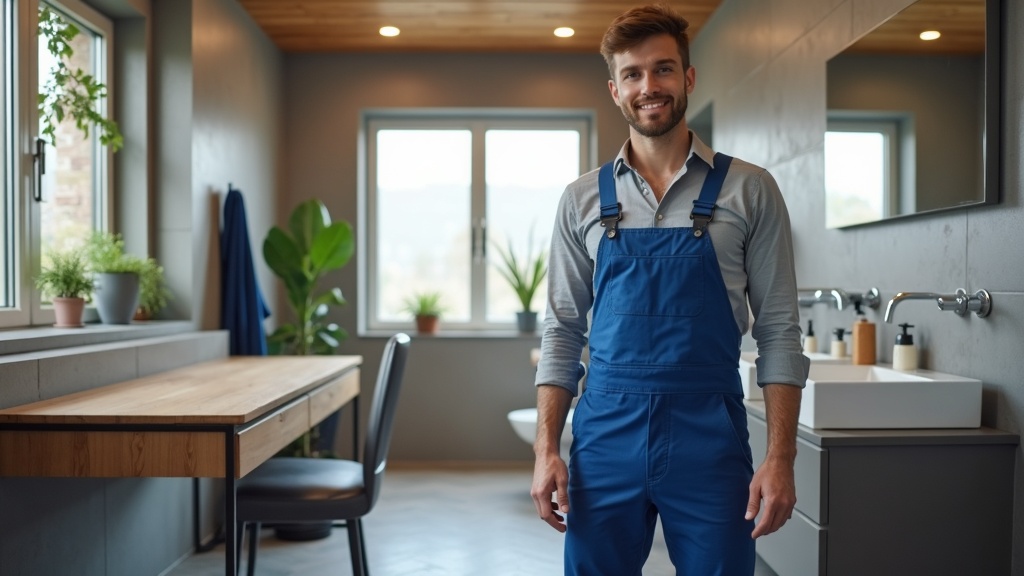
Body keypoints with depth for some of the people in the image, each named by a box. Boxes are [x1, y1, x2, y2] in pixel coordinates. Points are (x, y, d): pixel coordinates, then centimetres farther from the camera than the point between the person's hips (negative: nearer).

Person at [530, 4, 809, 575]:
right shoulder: (582, 200, 5)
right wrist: (546, 448, -1)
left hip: (710, 436, -1)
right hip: (605, 434, 2)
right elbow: (563, 331, 6)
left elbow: (780, 332, 0)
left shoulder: (750, 190, 1)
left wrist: (781, 456, -7)